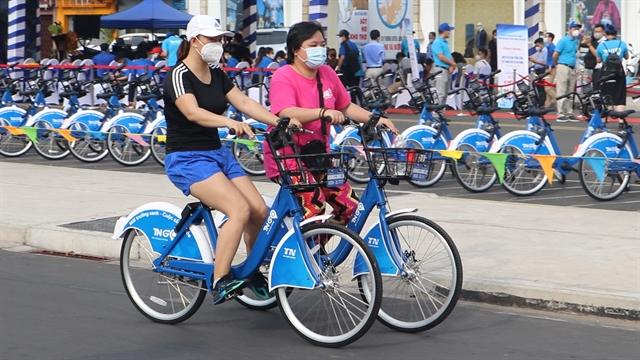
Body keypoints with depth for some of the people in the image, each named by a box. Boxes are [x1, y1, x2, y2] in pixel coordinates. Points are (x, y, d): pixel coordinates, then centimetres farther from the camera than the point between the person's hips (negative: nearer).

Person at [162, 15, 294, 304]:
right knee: (240, 210, -26)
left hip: (217, 152, 8)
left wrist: (279, 121, -16)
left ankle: (252, 272, 16)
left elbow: (244, 102, -1)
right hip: (187, 159, -7)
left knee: (259, 211, -7)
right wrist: (230, 123, -48)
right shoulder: (179, 76, -14)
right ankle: (219, 282, -22)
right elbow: (193, 112, -31)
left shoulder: (216, 74, 10)